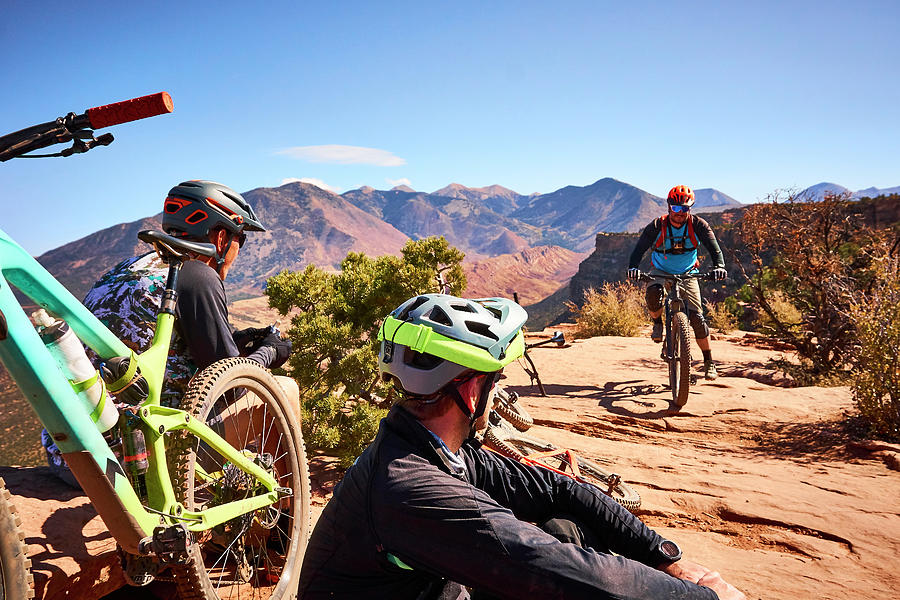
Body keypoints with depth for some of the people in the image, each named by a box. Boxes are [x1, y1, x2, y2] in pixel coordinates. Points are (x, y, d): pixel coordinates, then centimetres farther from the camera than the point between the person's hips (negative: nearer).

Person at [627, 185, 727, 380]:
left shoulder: (698, 225, -14)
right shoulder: (657, 226, -17)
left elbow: (714, 247, -22)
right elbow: (639, 249, -24)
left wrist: (719, 266, -42)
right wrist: (633, 267, -44)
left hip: (687, 275, 1)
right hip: (661, 273, -1)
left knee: (696, 317, -11)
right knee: (653, 294, -36)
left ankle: (708, 361, 7)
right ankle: (657, 323, -3)